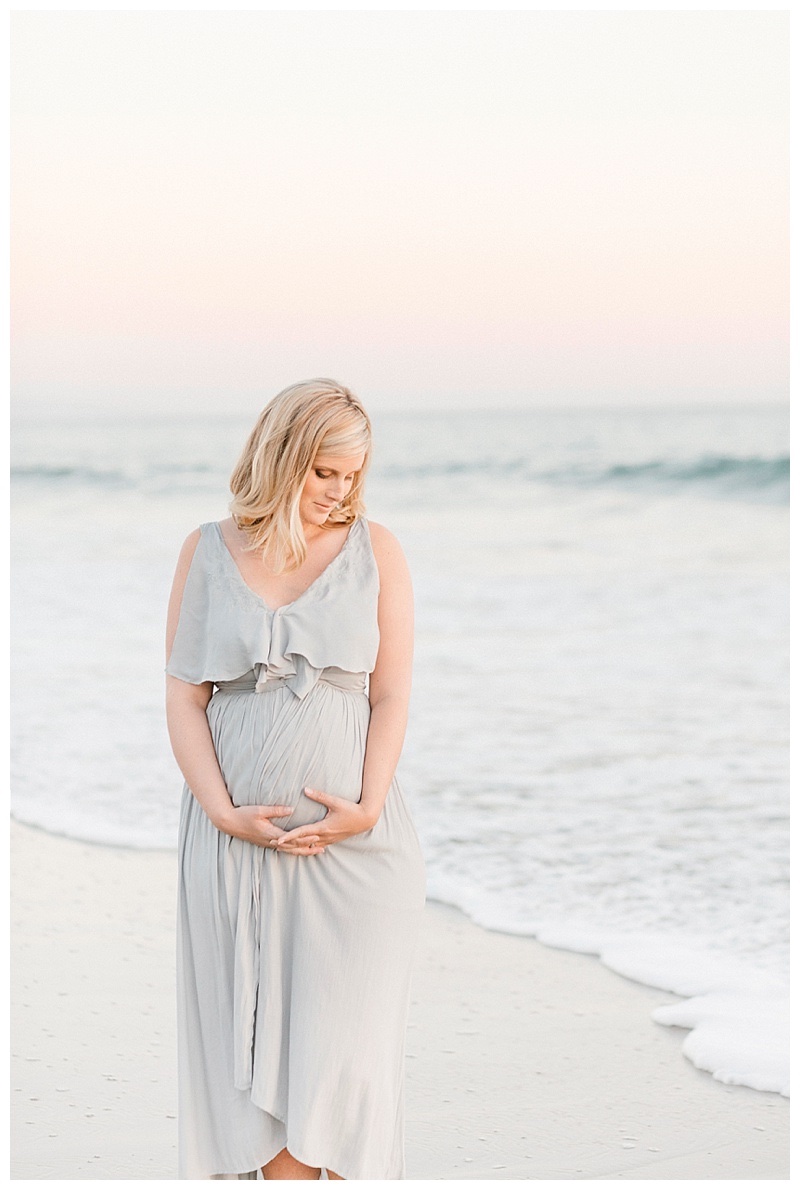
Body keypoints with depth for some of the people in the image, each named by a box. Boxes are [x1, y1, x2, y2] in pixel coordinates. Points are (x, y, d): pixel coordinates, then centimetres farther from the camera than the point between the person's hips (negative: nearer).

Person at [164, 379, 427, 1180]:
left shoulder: (374, 550, 4)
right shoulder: (209, 552, 5)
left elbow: (391, 696, 1)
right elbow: (184, 697, 2)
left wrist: (367, 809, -11)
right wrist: (224, 811, -9)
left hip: (353, 843, -1)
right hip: (235, 841, 1)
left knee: (341, 1046, -1)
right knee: (252, 1044, 2)